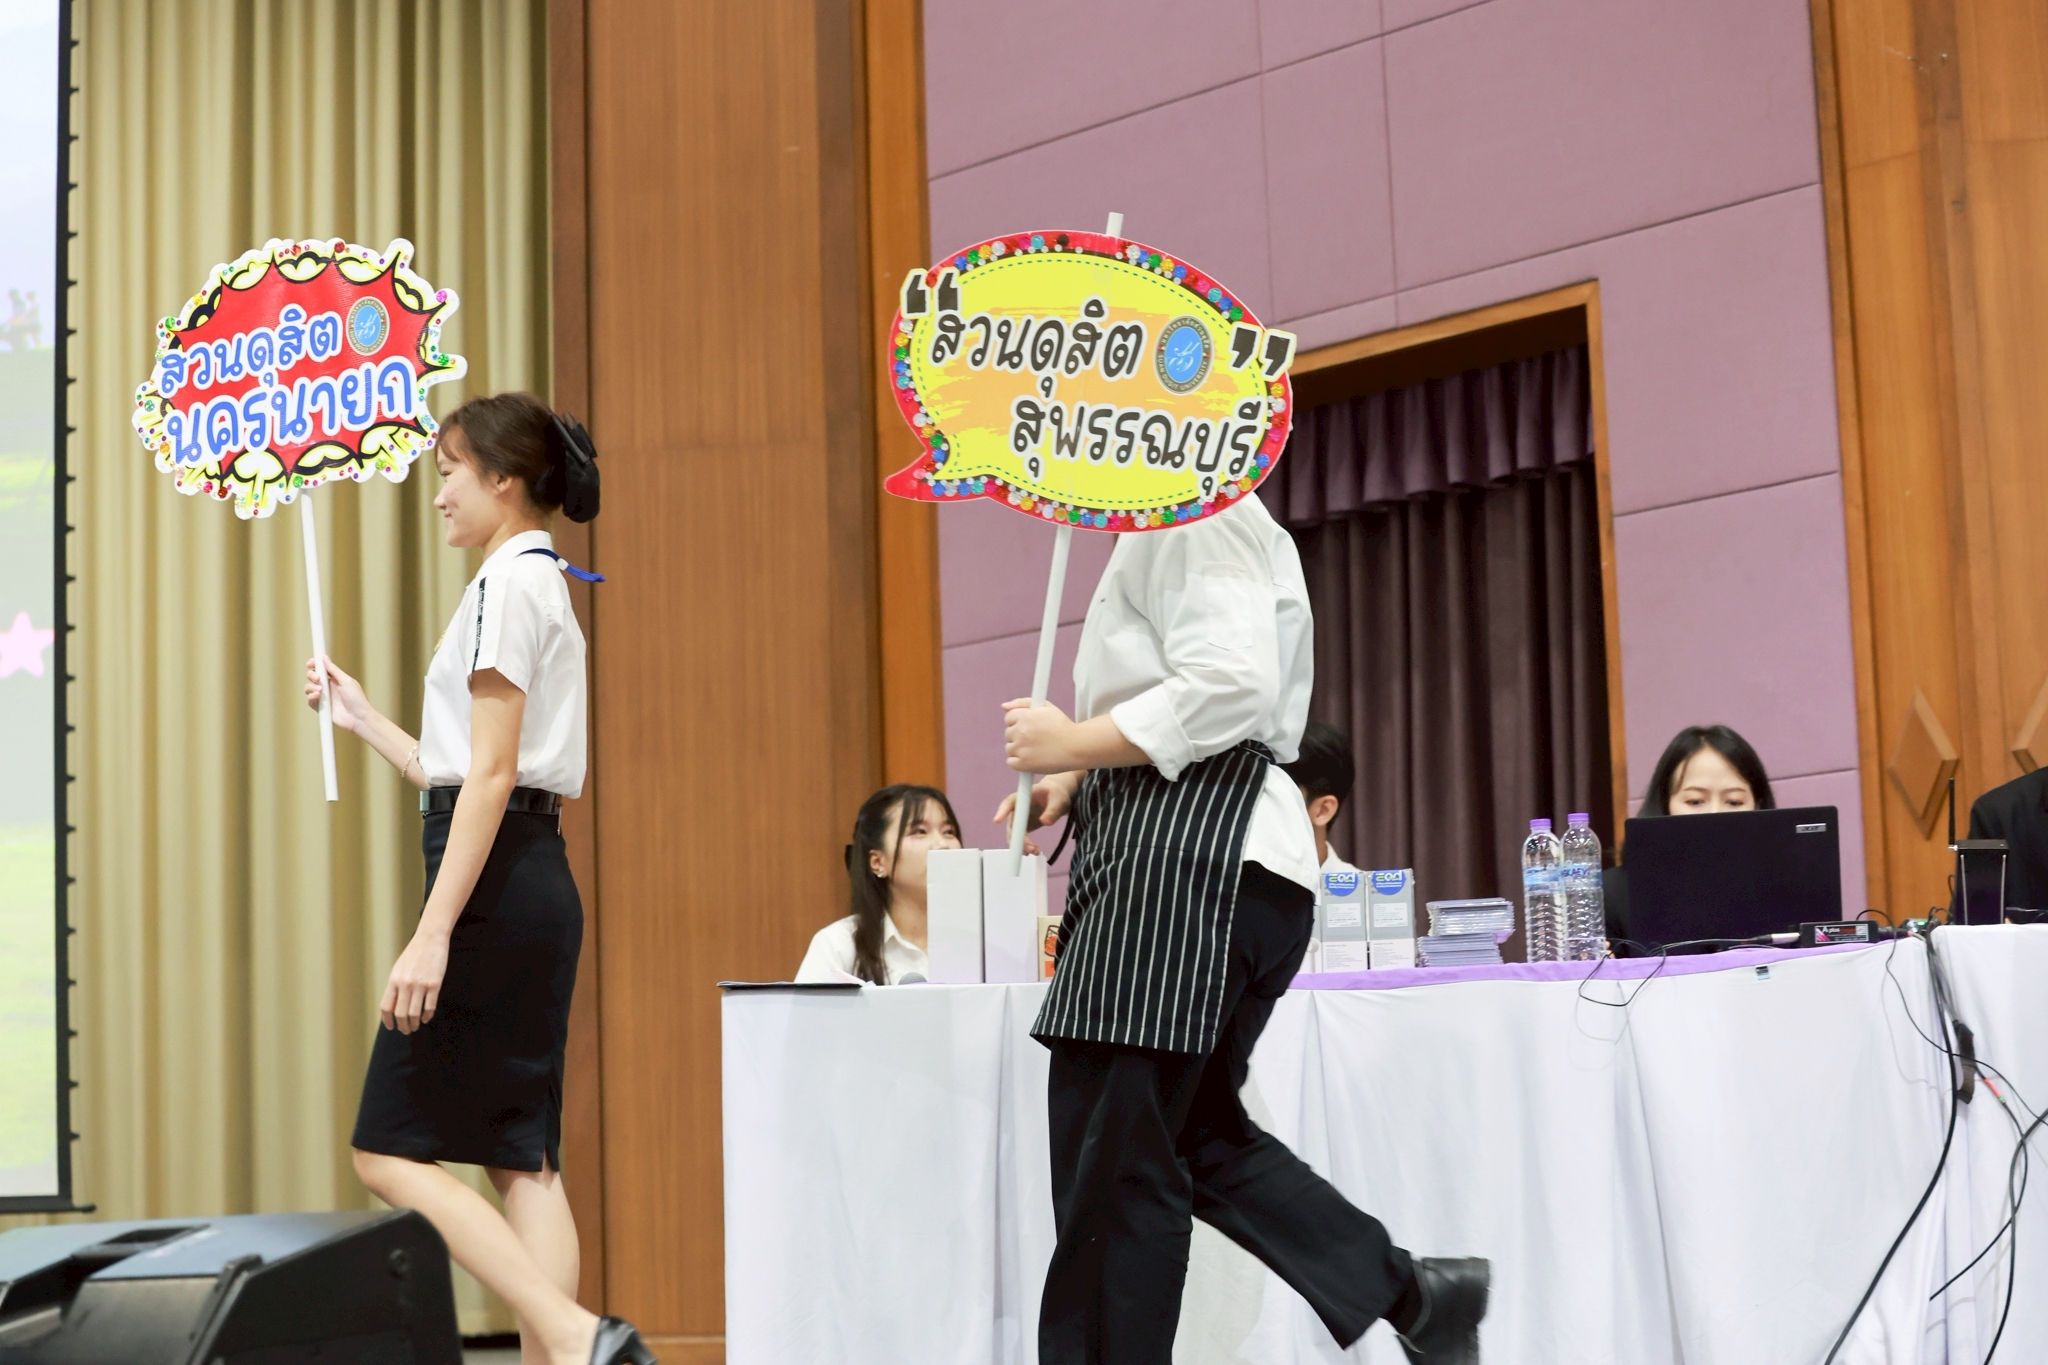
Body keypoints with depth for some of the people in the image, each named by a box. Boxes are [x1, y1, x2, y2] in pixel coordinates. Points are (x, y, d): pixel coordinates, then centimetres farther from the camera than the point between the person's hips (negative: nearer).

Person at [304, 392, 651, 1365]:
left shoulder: (509, 582, -9)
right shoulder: (544, 589, 21)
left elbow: (490, 775, -18)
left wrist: (434, 931, -21)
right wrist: (363, 720, 25)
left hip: (494, 884, -10)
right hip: (540, 886, 10)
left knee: (390, 1152, -7)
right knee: (520, 1158, 6)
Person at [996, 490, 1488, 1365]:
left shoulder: (1194, 517, -7)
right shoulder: (1223, 524, 25)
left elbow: (1229, 686, -20)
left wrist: (1077, 743, -12)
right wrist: (1081, 779, 14)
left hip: (1192, 856, -11)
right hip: (1195, 847, 11)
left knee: (1112, 1161, -8)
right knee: (1195, 1132, 15)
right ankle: (1412, 1294, 13)